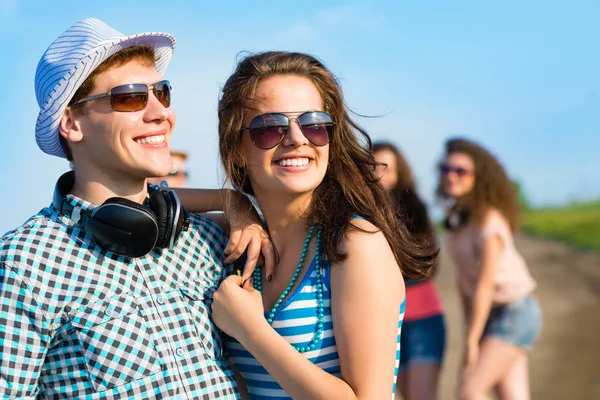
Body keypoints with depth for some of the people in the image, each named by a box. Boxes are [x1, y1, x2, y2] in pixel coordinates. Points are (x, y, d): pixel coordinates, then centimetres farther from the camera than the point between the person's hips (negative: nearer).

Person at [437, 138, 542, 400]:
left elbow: (485, 285, -20)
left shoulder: (488, 219, -21)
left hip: (515, 312, -7)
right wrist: (468, 330, 8)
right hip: (489, 314, 7)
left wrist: (472, 340, -17)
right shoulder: (455, 216, 3)